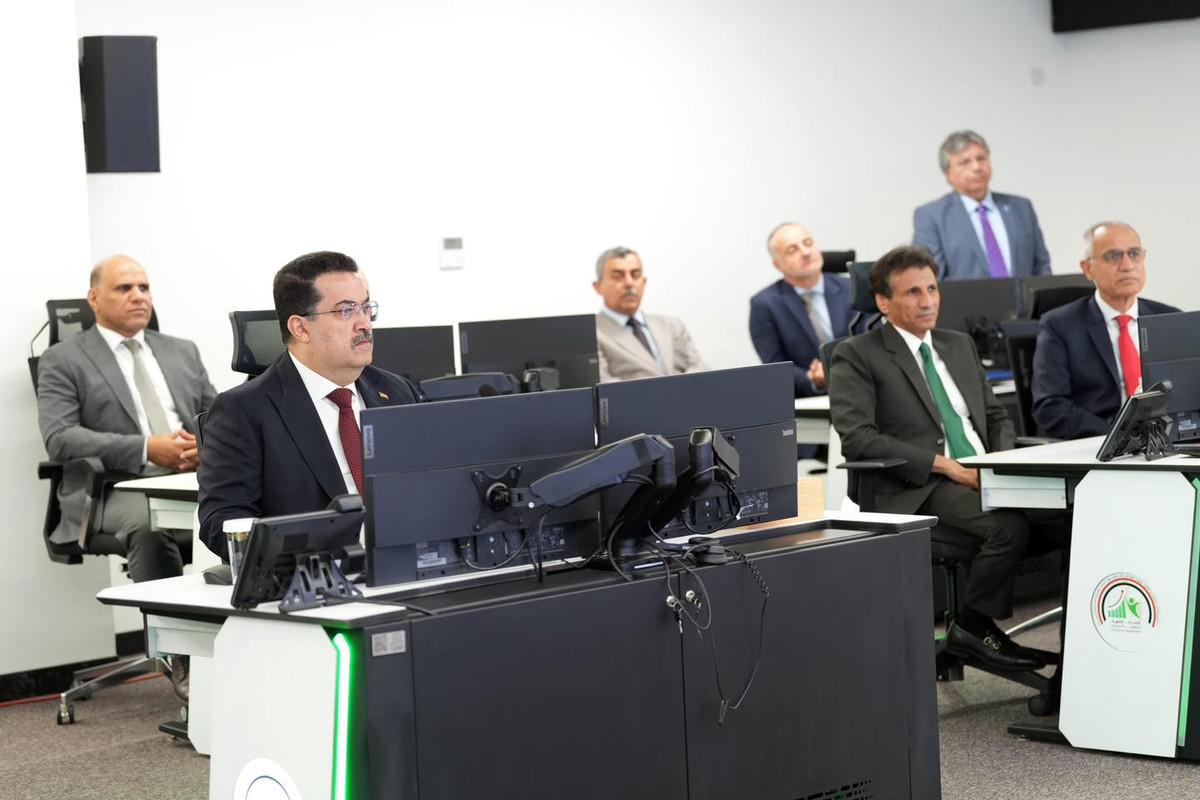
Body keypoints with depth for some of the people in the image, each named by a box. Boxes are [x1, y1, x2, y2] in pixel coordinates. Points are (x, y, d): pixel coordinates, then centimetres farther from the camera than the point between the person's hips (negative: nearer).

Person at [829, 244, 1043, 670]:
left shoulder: (960, 345, 22)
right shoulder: (858, 356, 0)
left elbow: (996, 416, 26)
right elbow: (857, 438, -12)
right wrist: (945, 465, -17)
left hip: (983, 475, 6)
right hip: (920, 489, -6)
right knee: (1010, 524, -31)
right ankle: (971, 629, -11)